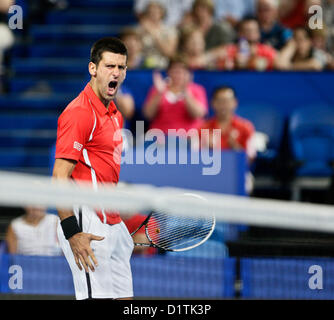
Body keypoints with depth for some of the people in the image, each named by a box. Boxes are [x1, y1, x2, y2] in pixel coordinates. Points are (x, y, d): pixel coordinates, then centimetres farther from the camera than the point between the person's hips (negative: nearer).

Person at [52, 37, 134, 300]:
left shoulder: (114, 113, 15)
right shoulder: (79, 113, -14)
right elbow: (60, 177, -18)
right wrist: (72, 232, -23)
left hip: (113, 222, 10)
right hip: (88, 226, -10)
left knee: (123, 297, 8)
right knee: (97, 297, -11)